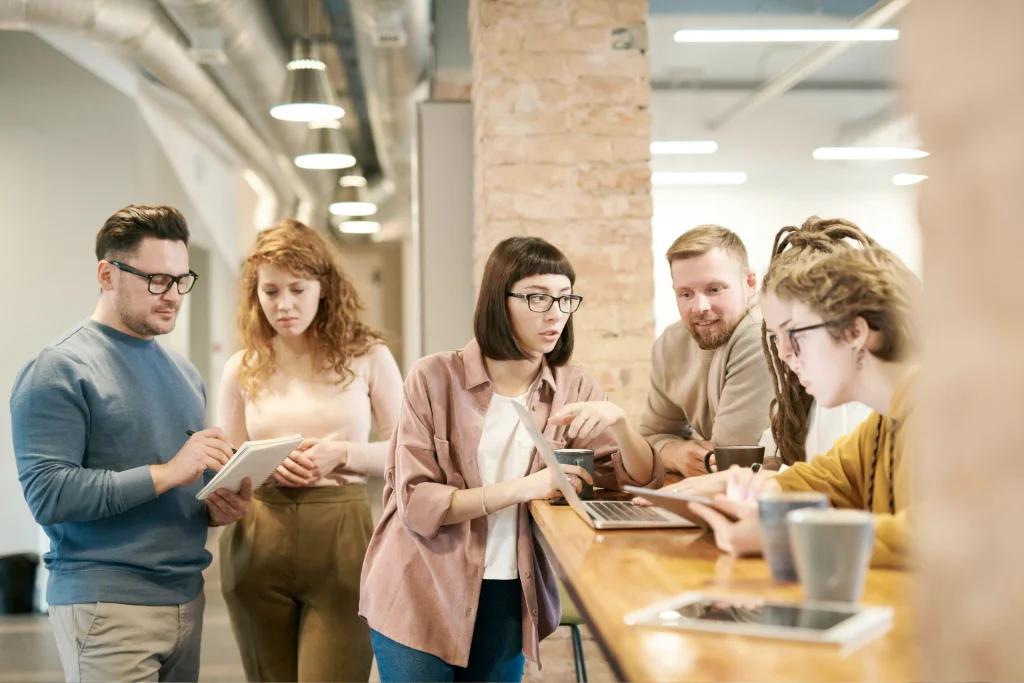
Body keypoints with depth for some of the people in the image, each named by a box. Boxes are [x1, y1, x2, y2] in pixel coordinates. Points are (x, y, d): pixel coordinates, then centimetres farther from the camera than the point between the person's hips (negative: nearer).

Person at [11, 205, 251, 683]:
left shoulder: (183, 373, 15)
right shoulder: (58, 370, -8)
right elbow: (47, 494, -18)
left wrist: (218, 508, 1)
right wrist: (166, 473, -22)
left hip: (186, 598, 7)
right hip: (107, 607, -7)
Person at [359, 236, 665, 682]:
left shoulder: (575, 389, 0)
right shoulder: (435, 378, -11)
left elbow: (644, 481, -4)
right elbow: (417, 504, -16)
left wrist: (618, 421, -23)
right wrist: (522, 488, -24)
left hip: (509, 598, 4)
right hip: (420, 595, -3)